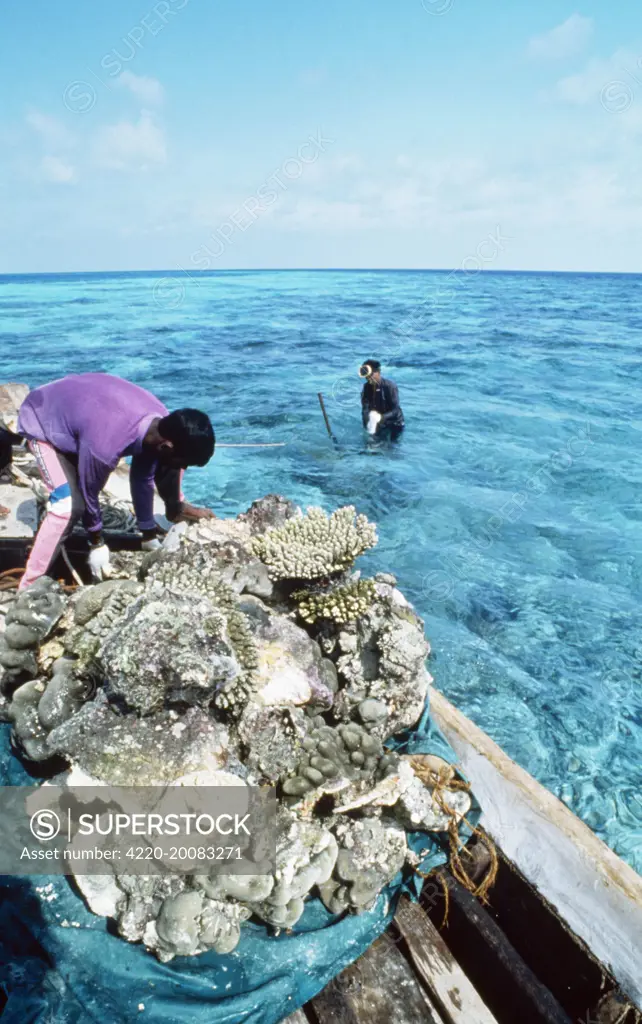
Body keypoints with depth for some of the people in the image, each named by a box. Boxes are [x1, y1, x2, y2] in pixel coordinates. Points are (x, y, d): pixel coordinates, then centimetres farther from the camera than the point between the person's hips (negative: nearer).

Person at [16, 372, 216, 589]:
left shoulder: (162, 422, -22)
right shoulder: (105, 445, -44)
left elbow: (144, 478, -8)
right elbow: (89, 492, -25)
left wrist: (150, 535, 1)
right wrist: (97, 543, -9)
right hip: (41, 422, -6)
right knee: (69, 505, -21)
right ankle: (29, 587, -9)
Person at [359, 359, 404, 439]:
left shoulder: (390, 386, -22)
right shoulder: (367, 387, -8)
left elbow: (396, 410, -27)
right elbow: (365, 408, -14)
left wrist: (381, 417, -43)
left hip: (394, 423, -4)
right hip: (379, 424, 4)